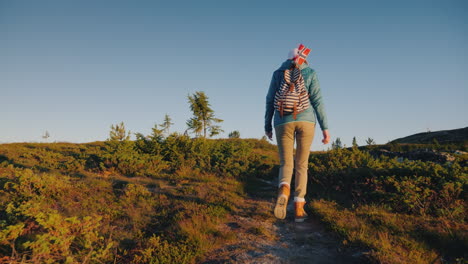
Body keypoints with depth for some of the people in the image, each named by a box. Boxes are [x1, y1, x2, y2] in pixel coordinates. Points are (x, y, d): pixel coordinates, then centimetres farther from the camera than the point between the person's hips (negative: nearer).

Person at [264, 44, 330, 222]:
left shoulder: (278, 73, 11)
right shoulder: (310, 74, 6)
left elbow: (270, 101, 8)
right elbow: (317, 101, -2)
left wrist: (267, 125, 16)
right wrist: (325, 128, -3)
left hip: (283, 122, 1)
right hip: (305, 120, 0)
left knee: (286, 165, 3)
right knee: (301, 164, 9)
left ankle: (283, 191, -33)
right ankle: (298, 208, 1)